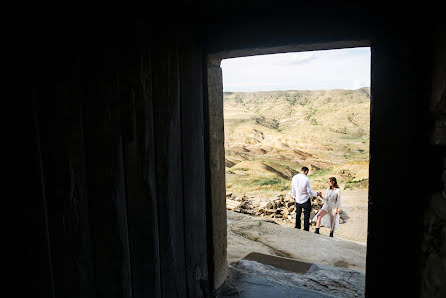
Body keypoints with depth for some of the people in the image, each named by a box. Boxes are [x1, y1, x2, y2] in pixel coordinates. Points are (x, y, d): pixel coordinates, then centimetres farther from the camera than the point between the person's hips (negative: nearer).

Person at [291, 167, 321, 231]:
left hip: (297, 200, 5)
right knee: (306, 216, 7)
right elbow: (309, 191, -13)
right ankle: (306, 230, 11)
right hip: (305, 200, -4)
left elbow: (293, 189, 6)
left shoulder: (294, 177, -6)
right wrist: (316, 194, 5)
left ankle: (297, 228, 24)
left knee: (298, 215, 17)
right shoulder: (306, 179, -21)